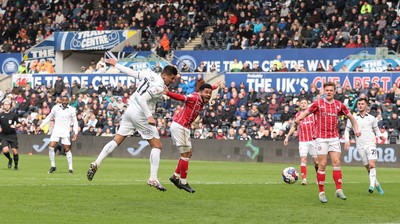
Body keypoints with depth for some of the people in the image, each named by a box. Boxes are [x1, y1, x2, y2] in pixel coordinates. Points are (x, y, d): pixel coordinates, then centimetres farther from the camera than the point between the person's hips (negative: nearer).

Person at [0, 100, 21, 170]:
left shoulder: (13, 114, 1)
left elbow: (19, 124, 5)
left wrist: (15, 126, -15)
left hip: (12, 135, 0)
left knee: (14, 150, -5)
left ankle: (16, 165, 14)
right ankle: (10, 159, 15)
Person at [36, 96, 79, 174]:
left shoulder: (71, 110, 0)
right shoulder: (56, 108, 4)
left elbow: (75, 122, 6)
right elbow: (49, 117, 16)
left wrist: (75, 133, -4)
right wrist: (40, 126, 12)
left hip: (66, 132, -1)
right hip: (56, 131, 1)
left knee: (67, 149, -3)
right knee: (51, 147, -12)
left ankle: (70, 168, 8)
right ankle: (53, 166, 1)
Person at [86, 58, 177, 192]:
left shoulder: (150, 75, 7)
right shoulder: (159, 86, -17)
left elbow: (132, 72, 18)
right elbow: (141, 99, -25)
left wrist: (116, 65, 31)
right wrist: (149, 116, -25)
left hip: (130, 111, 8)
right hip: (140, 114, -8)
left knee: (116, 140, 11)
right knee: (157, 146, 1)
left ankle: (96, 164, 0)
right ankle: (153, 179, -5)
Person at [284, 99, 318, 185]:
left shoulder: (313, 113, 3)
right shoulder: (298, 115, 8)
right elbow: (294, 127, 17)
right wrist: (287, 137, 13)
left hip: (313, 139, -1)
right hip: (302, 141, 1)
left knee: (316, 160, 3)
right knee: (303, 159, -12)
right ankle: (304, 179, -15)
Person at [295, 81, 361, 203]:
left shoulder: (339, 105, 6)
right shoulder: (318, 104, -2)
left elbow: (350, 116, 18)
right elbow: (306, 112, 1)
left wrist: (356, 128, 7)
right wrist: (299, 118, -20)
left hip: (334, 137, 2)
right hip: (321, 138, -2)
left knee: (336, 162, -7)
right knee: (322, 164, -3)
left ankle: (339, 190, -4)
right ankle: (321, 192, 4)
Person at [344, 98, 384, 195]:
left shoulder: (371, 118, 8)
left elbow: (376, 129, 19)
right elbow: (347, 130, 14)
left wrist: (380, 135, -2)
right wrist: (347, 141, 0)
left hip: (371, 144, -1)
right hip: (360, 146, 1)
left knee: (372, 165, -18)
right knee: (368, 167, 5)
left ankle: (372, 185, -25)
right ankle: (377, 184, 21)